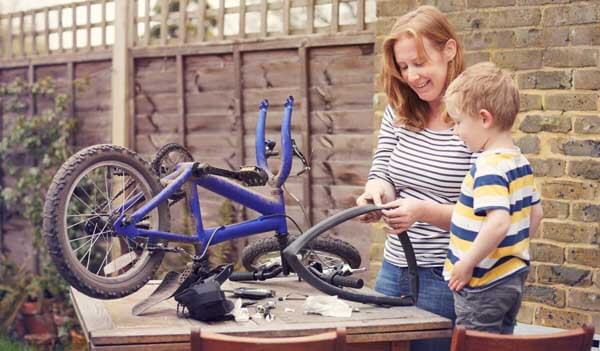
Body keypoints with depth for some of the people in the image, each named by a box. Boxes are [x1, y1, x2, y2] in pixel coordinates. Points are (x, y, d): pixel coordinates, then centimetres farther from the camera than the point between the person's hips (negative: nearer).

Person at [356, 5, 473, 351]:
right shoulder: (399, 114, 5)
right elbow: (383, 173, 3)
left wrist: (425, 211, -30)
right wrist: (377, 192, -21)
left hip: (442, 280, -6)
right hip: (393, 270, 6)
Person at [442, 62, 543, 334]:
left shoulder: (489, 168, -22)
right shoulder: (521, 162, 7)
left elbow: (498, 222, -32)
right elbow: (535, 214, 16)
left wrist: (467, 264, -23)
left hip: (483, 285, -9)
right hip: (514, 277, 9)